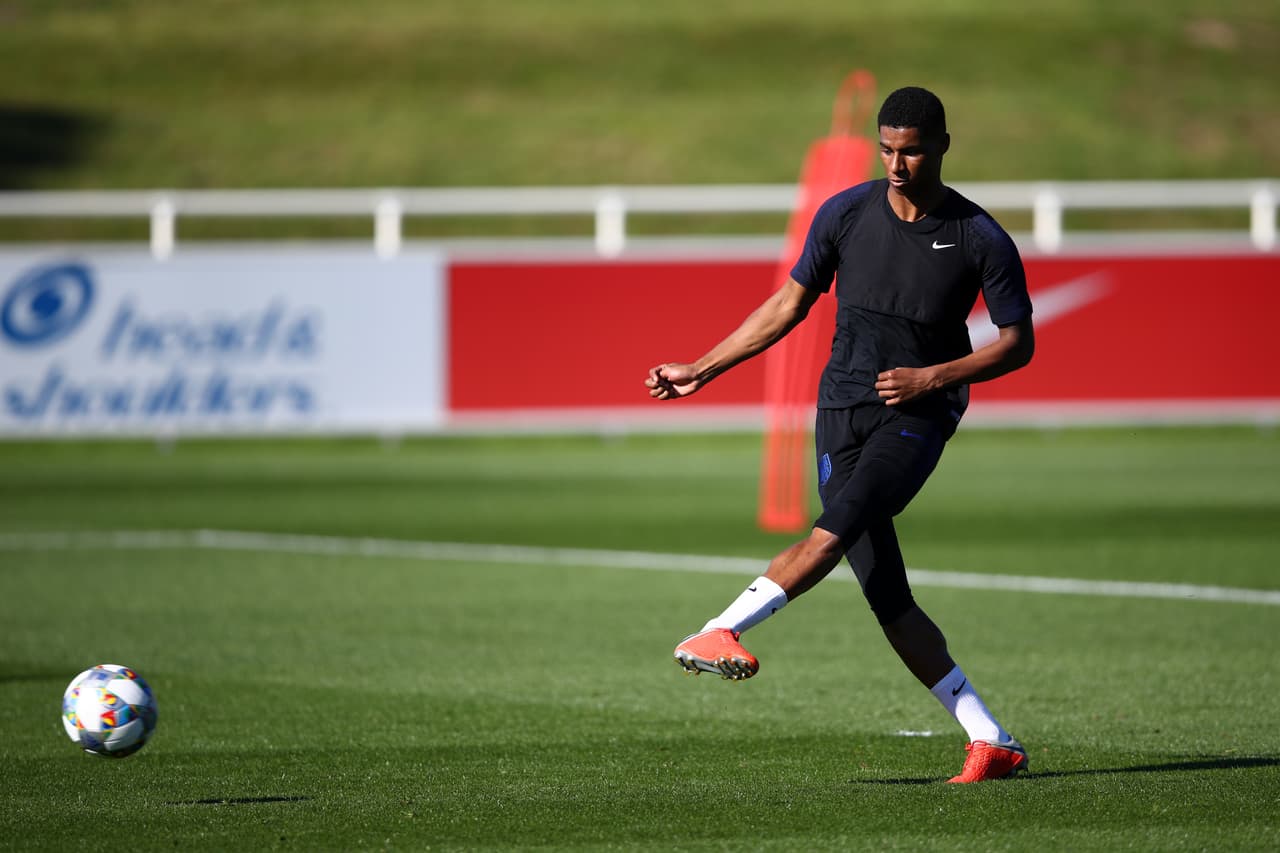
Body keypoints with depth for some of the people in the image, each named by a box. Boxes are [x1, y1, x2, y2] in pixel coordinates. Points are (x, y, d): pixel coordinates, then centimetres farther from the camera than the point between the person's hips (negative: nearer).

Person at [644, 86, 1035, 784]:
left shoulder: (981, 240, -2)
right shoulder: (845, 215, 5)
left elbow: (1018, 342, 3)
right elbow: (790, 305, 15)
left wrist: (933, 377, -10)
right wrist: (699, 371, 15)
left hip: (917, 414, -3)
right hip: (842, 411, 3)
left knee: (841, 522, -31)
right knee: (887, 599, -8)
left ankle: (720, 632, -38)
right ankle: (991, 742, -4)